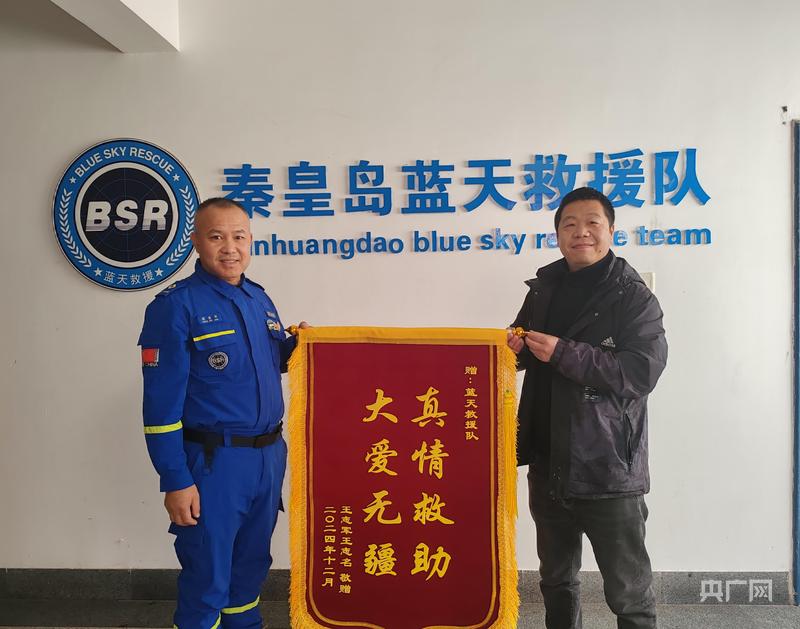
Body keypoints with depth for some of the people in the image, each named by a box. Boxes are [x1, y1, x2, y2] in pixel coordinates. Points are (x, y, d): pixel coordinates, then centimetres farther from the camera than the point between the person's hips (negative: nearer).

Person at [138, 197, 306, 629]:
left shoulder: (260, 299, 9)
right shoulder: (176, 306, -12)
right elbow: (161, 403, -14)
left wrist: (297, 344, 1)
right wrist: (176, 482, -16)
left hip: (269, 455, 7)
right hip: (213, 462, -6)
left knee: (252, 564, 21)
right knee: (207, 578, 4)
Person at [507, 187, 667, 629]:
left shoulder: (634, 297, -9)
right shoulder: (544, 288, 8)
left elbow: (641, 373, -20)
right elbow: (526, 345, 22)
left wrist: (562, 352, -24)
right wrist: (516, 346, -3)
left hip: (608, 468, -6)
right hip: (548, 464, 6)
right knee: (556, 580, 23)